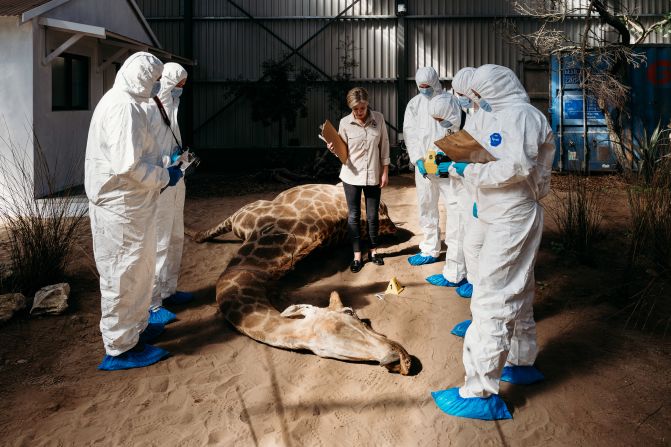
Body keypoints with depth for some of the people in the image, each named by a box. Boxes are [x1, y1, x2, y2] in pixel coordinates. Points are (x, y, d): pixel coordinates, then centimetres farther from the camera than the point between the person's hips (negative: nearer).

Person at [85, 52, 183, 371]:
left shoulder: (123, 102, 12)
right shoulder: (124, 108, -21)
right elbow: (128, 165, -27)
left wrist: (160, 171, 14)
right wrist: (165, 177, -14)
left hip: (123, 203, 10)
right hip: (122, 206, -10)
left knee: (137, 269, 21)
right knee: (124, 274, 0)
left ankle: (135, 327, 36)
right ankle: (120, 348, 12)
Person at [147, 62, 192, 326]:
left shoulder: (172, 107, 14)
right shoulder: (148, 109, -16)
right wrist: (171, 162, -22)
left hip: (175, 183, 10)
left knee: (175, 239, 18)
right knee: (157, 244, -5)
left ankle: (168, 291, 33)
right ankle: (150, 305, 4)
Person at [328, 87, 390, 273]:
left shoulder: (378, 118, -6)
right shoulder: (345, 123, -7)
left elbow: (384, 146, 1)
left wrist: (385, 172, 0)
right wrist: (334, 149, -21)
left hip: (373, 175, 0)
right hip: (352, 175, 0)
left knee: (373, 216, 10)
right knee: (353, 216, 7)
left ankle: (374, 251, 29)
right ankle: (357, 256, 19)